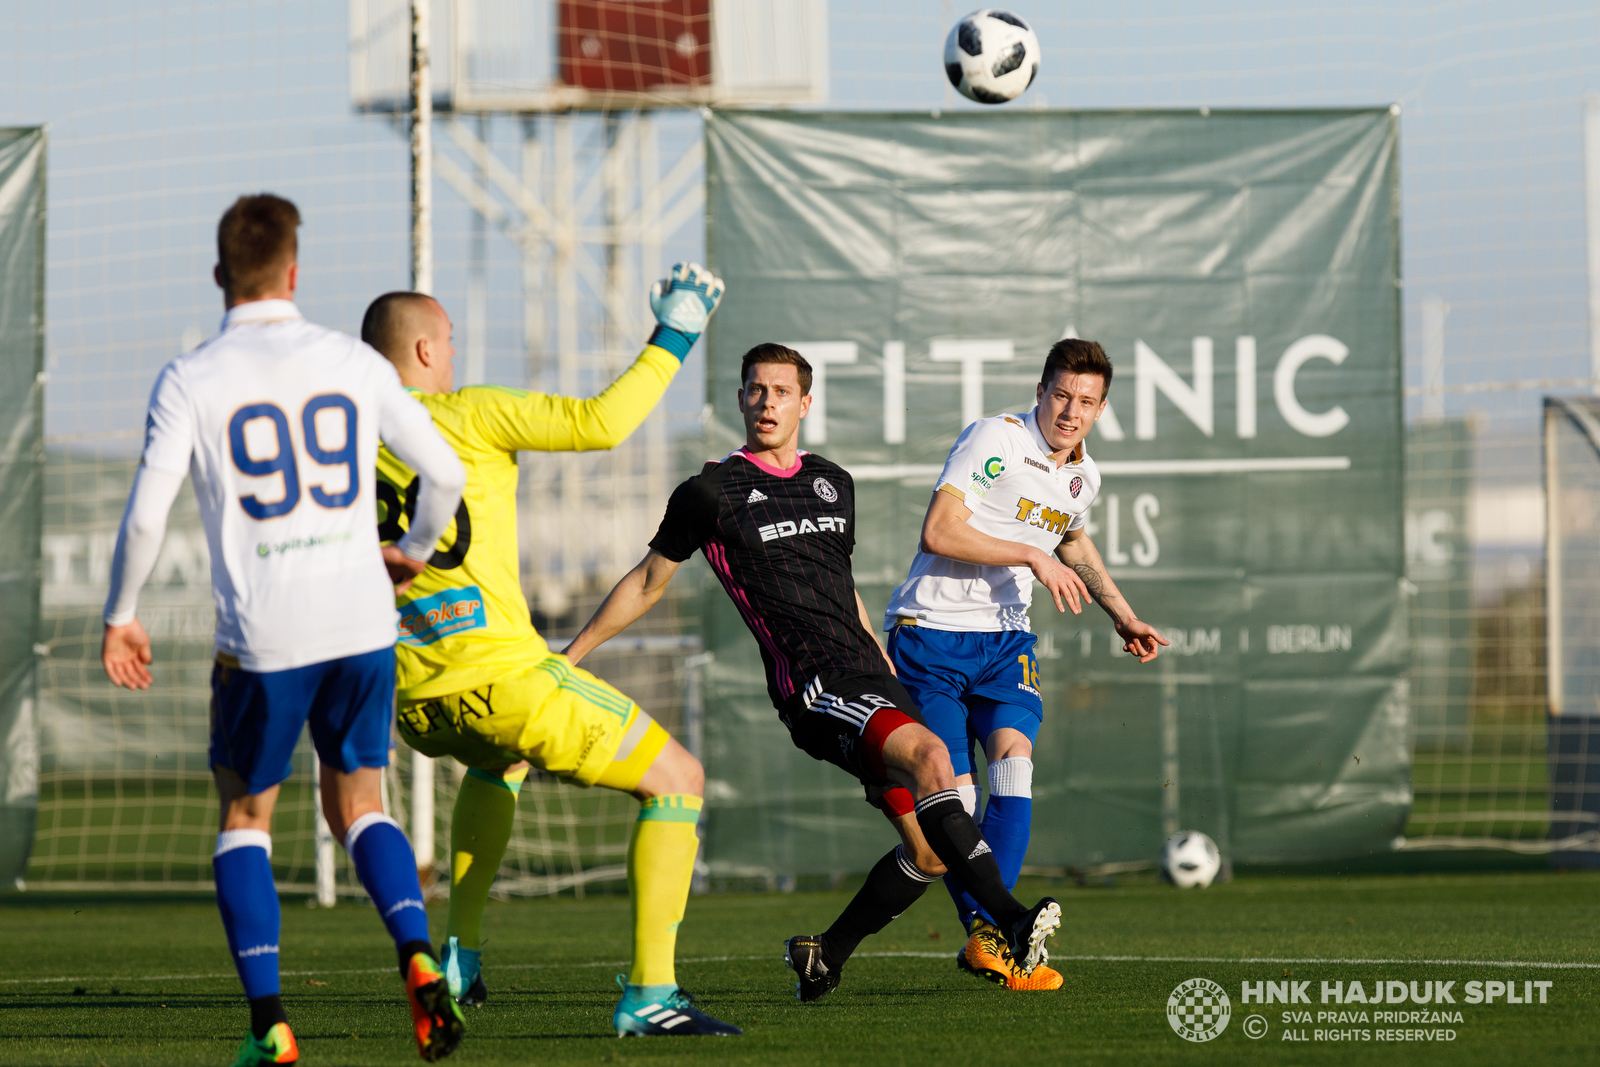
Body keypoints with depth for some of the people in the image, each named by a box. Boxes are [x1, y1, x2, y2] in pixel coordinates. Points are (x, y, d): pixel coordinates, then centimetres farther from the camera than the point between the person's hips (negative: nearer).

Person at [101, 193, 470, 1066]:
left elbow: (146, 513, -7)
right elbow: (444, 474, 8)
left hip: (263, 635, -2)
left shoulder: (190, 380, -3)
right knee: (357, 804, 16)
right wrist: (414, 553, 28)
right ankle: (418, 960, -10)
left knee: (244, 817, 14)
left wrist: (120, 618, 7)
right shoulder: (353, 364, 5)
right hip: (362, 623, 2)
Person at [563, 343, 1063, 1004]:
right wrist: (569, 655, 15)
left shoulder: (834, 484, 17)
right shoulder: (711, 492, 1)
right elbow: (648, 581, 12)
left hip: (869, 678, 7)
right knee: (929, 754, -31)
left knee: (929, 854, 1)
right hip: (812, 684, -7)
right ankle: (1009, 919, -38)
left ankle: (824, 957, 19)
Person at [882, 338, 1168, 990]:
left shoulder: (1083, 477, 9)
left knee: (1014, 757, -18)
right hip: (931, 634, -5)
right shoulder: (996, 440, -14)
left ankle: (987, 936, -22)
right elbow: (938, 531, -22)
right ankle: (987, 931, 0)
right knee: (952, 795, -9)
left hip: (1005, 640, 5)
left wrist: (1121, 615, 26)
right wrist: (1032, 556, -21)